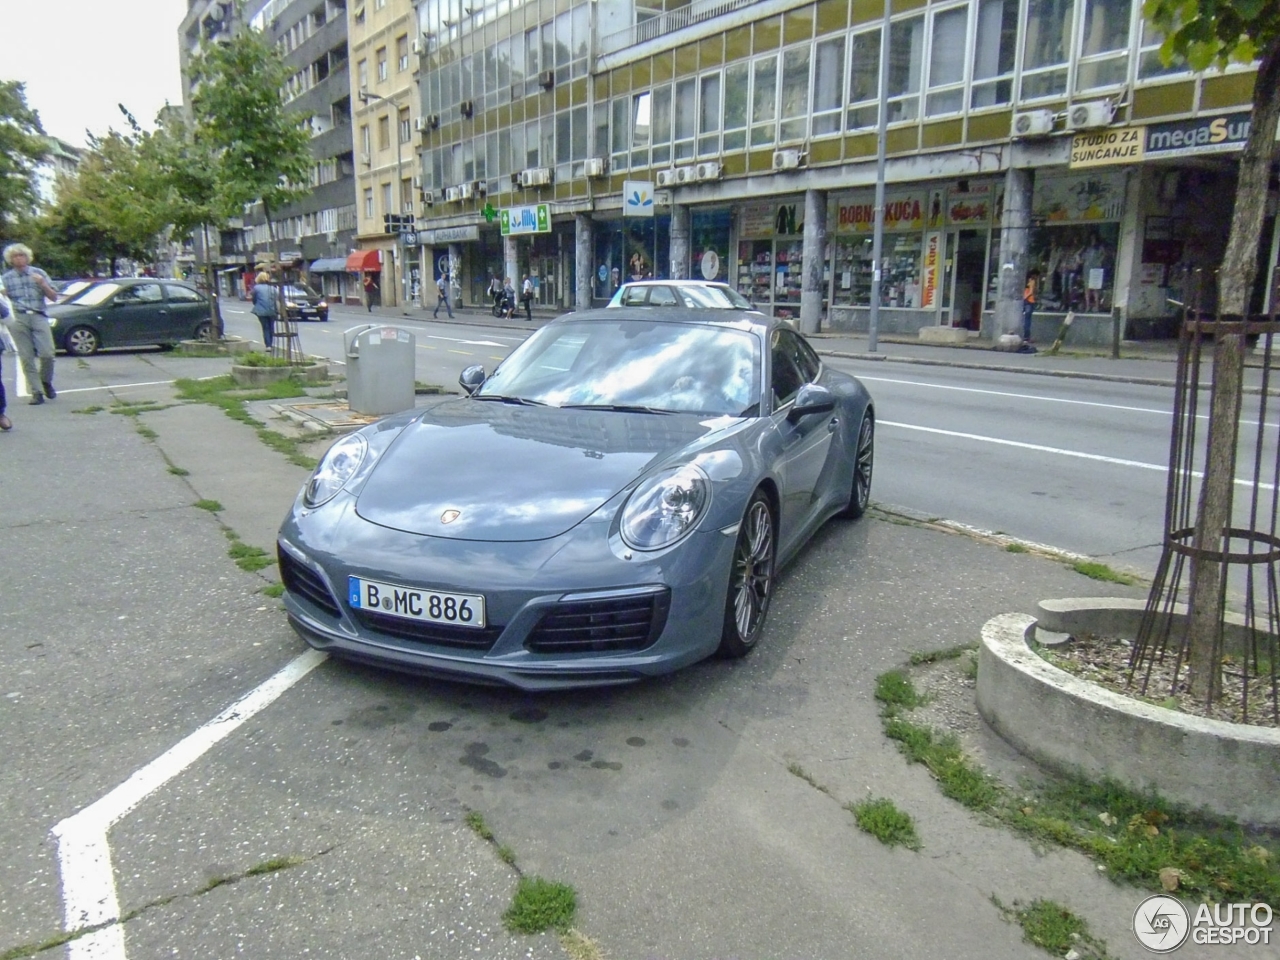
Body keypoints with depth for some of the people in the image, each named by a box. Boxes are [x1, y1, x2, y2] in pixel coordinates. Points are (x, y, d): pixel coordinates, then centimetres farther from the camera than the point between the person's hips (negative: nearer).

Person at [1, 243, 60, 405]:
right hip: (18, 319, 1)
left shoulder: (38, 273, 11)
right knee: (26, 358, -3)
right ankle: (36, 392, 1)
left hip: (38, 317, 0)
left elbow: (54, 297, 11)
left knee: (47, 353, -12)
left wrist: (42, 284, -6)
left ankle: (46, 382, 15)